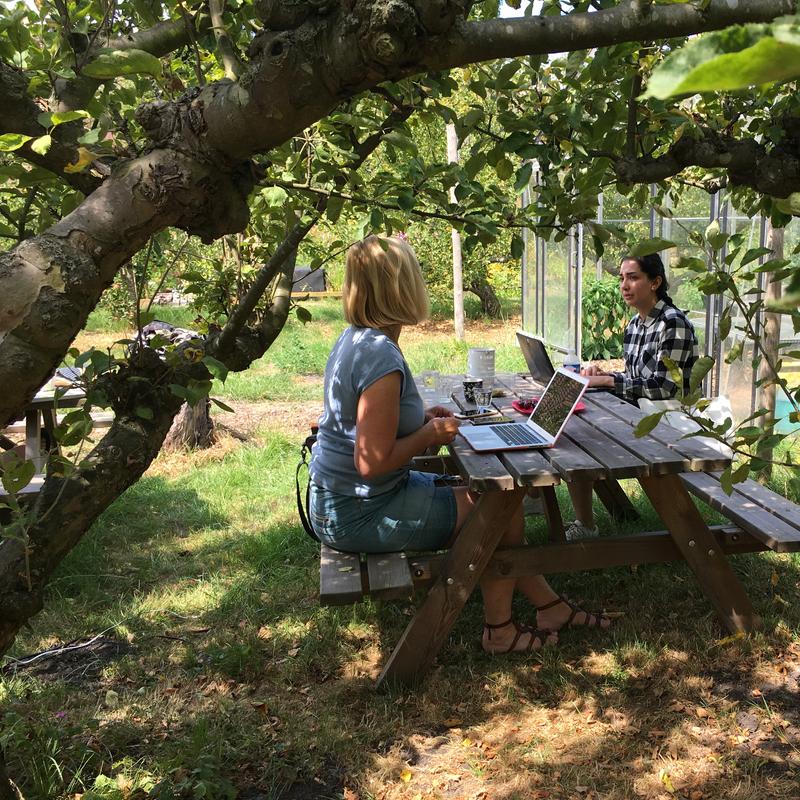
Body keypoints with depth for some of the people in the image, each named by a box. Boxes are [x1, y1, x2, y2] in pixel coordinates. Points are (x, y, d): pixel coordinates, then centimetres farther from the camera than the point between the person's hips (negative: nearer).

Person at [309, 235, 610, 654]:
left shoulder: (353, 338, 5)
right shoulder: (382, 358, -27)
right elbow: (373, 462, -29)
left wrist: (422, 419, 6)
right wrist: (430, 434, -13)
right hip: (357, 515, -10)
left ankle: (548, 603, 26)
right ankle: (499, 628, 16)